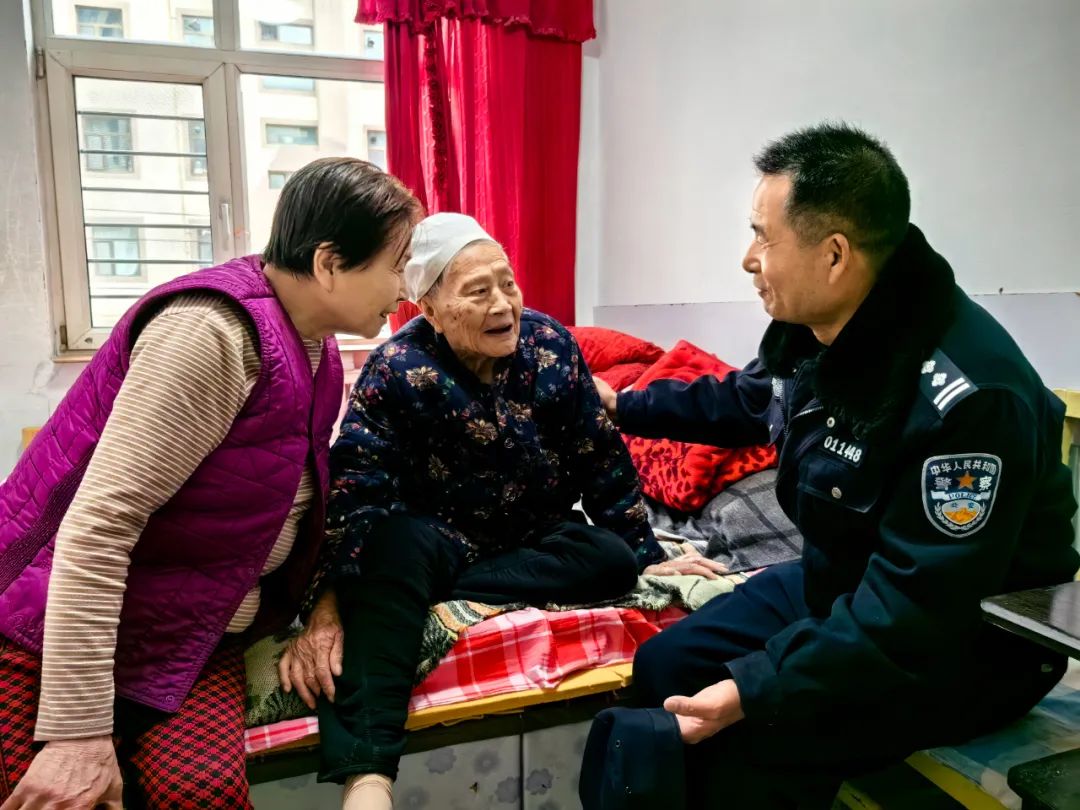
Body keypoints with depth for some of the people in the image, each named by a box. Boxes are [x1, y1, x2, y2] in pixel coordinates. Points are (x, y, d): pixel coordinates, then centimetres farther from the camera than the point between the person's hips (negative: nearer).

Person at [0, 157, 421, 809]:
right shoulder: (212, 332, -24)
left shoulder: (316, 349, 4)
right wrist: (79, 730, -26)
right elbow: (96, 524, -28)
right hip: (64, 638, -6)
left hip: (197, 644, 6)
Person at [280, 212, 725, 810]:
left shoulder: (550, 344, -8)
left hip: (538, 539, 4)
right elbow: (349, 493, -25)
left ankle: (431, 595, -24)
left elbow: (603, 459, -2)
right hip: (438, 538, -3)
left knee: (613, 560, -24)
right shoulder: (398, 370, -17)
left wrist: (645, 555, 0)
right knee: (397, 541, -36)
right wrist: (327, 606, -36)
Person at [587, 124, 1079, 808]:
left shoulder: (966, 397, -32)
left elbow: (918, 609, -32)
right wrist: (622, 404, 24)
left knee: (743, 745, -27)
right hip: (846, 584, 8)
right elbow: (741, 401, 17)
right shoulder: (811, 329, -5)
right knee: (664, 666, 1)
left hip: (968, 645, -8)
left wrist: (754, 690, -34)